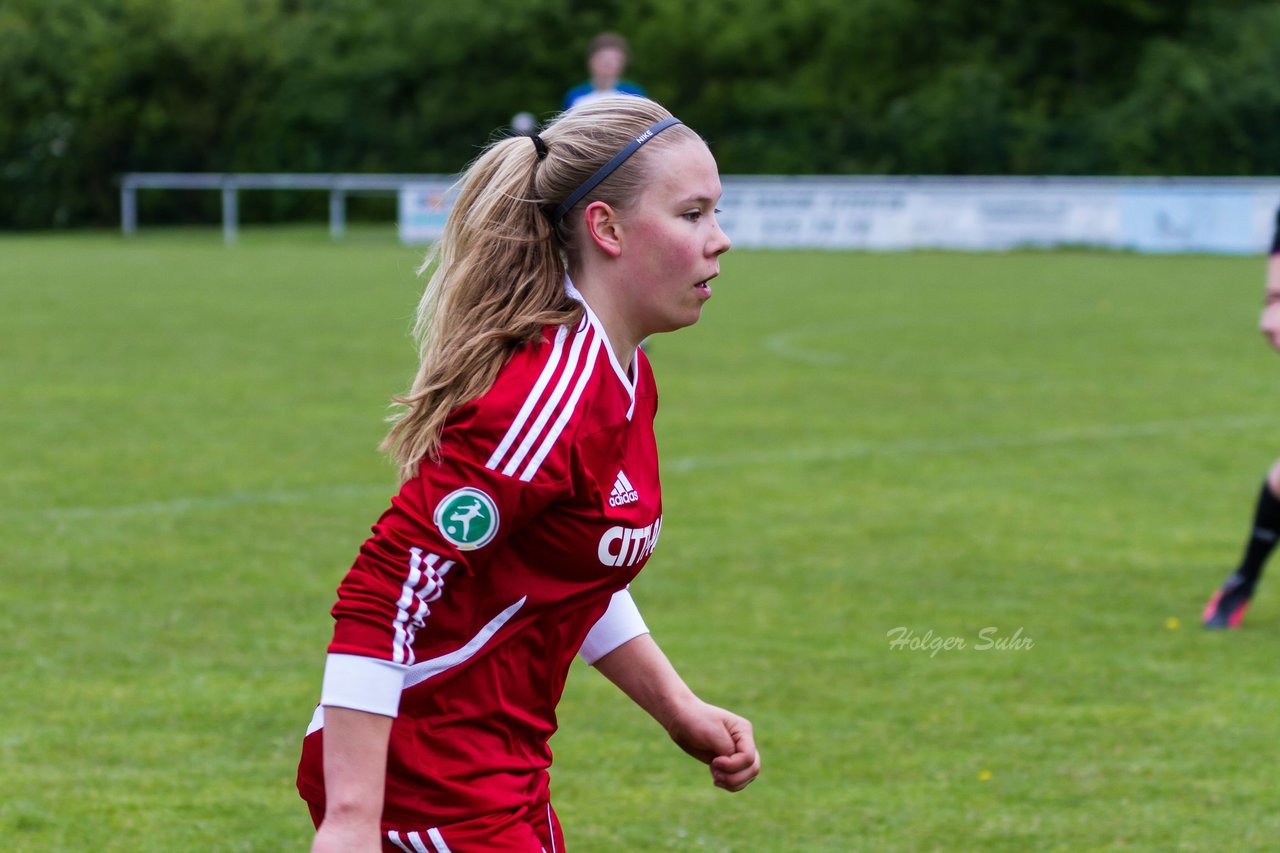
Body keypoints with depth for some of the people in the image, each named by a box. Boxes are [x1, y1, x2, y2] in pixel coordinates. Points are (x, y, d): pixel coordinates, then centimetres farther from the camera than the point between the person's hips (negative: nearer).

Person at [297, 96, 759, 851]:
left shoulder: (627, 379, 7)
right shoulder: (552, 394, -22)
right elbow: (383, 593, -27)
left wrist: (679, 708, 15)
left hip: (505, 778, 10)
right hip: (420, 785, -9)